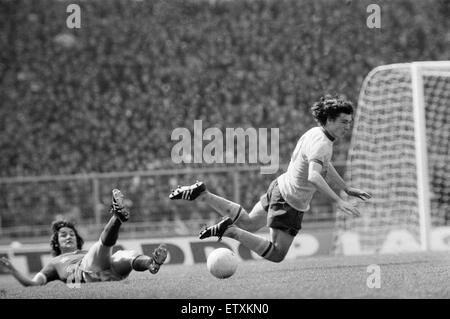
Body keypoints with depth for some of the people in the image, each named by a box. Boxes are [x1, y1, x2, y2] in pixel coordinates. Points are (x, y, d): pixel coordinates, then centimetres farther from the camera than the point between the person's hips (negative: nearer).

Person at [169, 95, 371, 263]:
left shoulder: (316, 133, 6)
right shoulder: (321, 144, -26)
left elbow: (324, 164, 25)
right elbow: (313, 177, -41)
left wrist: (347, 189, 31)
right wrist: (338, 201, -44)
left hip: (281, 186, 9)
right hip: (290, 202, -9)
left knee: (248, 223, 26)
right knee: (277, 254, -4)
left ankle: (202, 194, 20)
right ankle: (230, 231, -7)